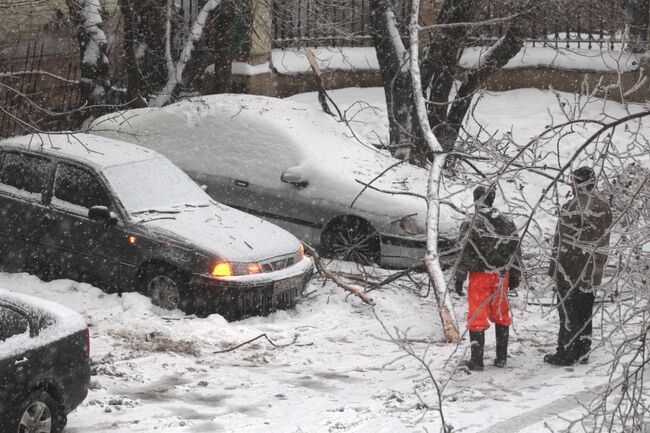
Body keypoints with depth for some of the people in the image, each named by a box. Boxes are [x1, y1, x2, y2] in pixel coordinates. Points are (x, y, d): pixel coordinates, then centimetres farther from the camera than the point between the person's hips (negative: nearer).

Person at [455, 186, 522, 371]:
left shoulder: (472, 223, -11)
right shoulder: (508, 222, 5)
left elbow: (466, 252, -11)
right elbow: (516, 251, 9)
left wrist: (459, 277, -5)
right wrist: (515, 277, 18)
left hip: (480, 275, -4)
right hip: (501, 276, 4)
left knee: (477, 316, 2)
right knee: (501, 315, 15)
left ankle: (477, 359, 1)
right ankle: (501, 357, 18)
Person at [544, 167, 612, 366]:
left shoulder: (572, 207, -15)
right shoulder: (604, 207, 6)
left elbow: (560, 239, -13)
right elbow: (603, 241, 11)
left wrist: (553, 264, -5)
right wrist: (597, 266, 17)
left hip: (570, 268, -6)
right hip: (591, 272, 6)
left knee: (568, 311, 1)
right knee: (585, 312, 13)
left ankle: (565, 355, 4)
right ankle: (583, 353, 19)